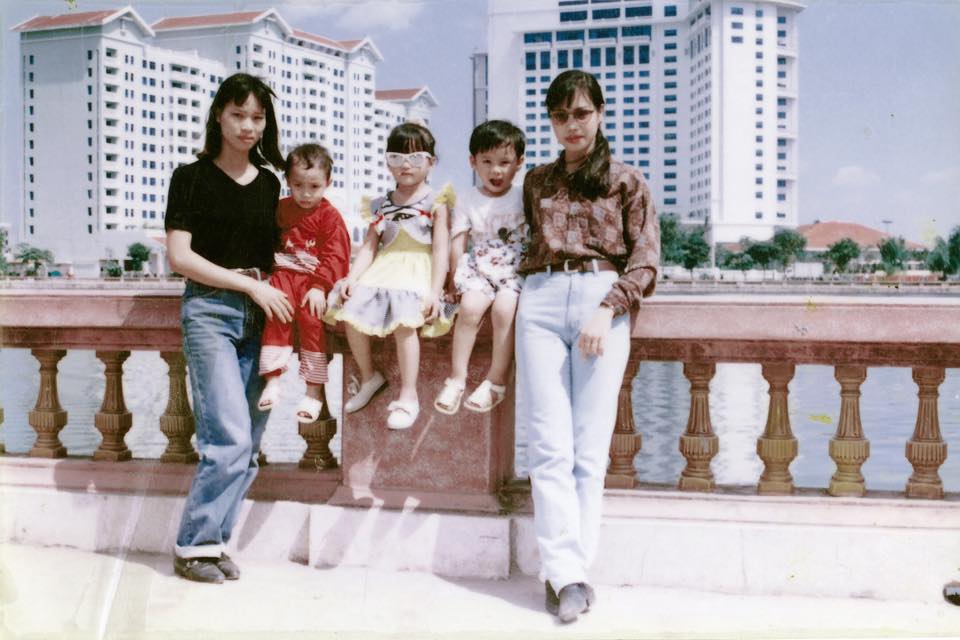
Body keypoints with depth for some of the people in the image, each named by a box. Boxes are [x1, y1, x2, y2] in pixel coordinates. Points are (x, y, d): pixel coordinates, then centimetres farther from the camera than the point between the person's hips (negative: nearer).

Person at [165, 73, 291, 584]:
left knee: (248, 445, 3)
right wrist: (250, 284, -10)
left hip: (260, 313, 5)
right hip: (211, 311, -5)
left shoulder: (269, 184, 15)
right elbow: (180, 256, -7)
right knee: (230, 438, -12)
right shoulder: (192, 178, 0)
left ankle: (212, 541, 15)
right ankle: (192, 546, 3)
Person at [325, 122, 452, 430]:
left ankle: (408, 397, -19)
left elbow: (440, 249, -4)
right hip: (384, 268, 5)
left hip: (418, 269, -5)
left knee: (404, 321, -31)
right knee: (350, 312, -16)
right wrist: (351, 277, -6)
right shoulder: (382, 205, 17)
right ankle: (368, 376, 9)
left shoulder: (435, 202, 4)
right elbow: (369, 246, 11)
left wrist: (435, 291, -15)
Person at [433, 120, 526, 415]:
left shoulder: (524, 198, 7)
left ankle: (496, 382, -20)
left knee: (503, 308, -29)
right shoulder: (468, 202, 8)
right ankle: (456, 379, -18)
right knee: (470, 306, -27)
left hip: (516, 269, -1)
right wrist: (456, 279, -3)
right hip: (479, 268, 1)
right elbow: (457, 244, 5)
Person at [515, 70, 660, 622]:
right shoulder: (537, 182, 21)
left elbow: (646, 262, 4)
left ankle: (569, 571, -1)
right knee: (549, 446, -7)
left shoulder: (627, 181, 11)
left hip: (602, 300, -2)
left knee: (590, 447, -5)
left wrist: (608, 309, -10)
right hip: (541, 301, 2)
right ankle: (567, 571, -6)